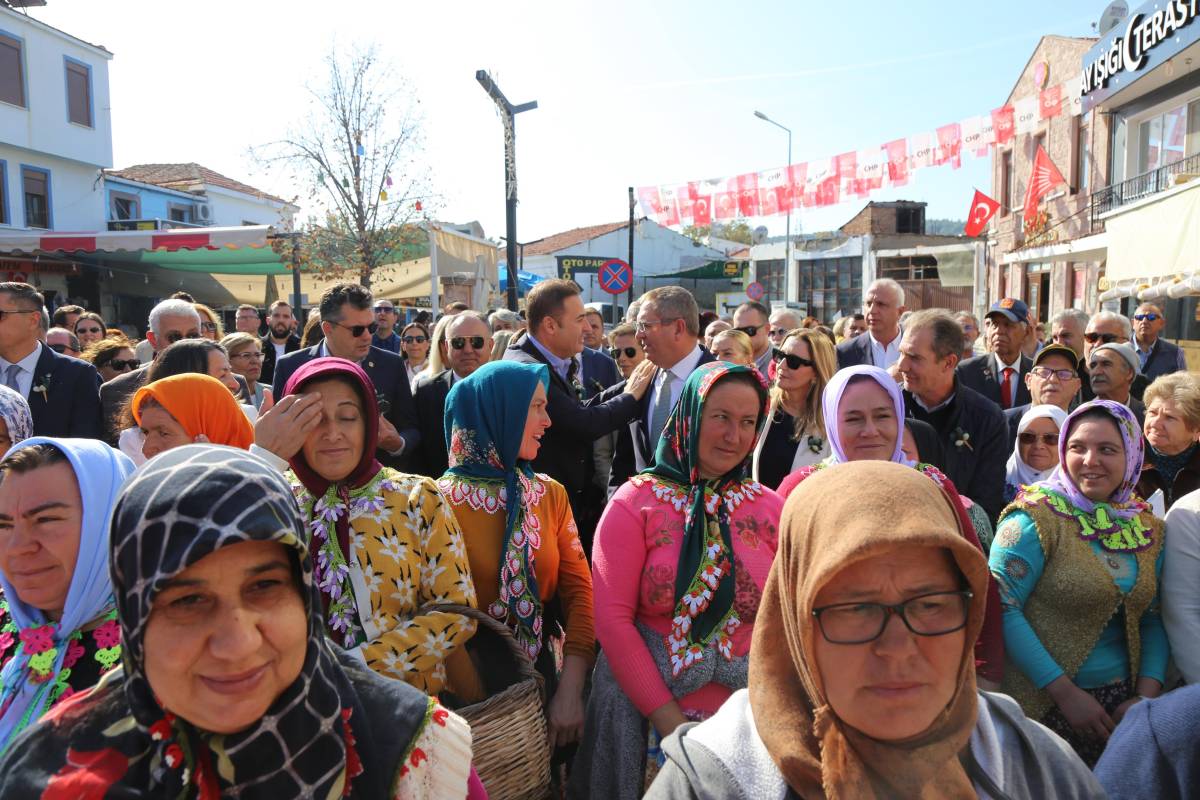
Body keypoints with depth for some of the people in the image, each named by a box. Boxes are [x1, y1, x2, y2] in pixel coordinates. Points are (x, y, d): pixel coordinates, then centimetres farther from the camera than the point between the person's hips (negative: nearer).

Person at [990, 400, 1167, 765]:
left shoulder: (1149, 530, 4)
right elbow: (1002, 607, -18)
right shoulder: (1036, 518, -14)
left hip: (1121, 704, 5)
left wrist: (1147, 695, -5)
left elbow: (1154, 619, 8)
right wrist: (1066, 693, -18)